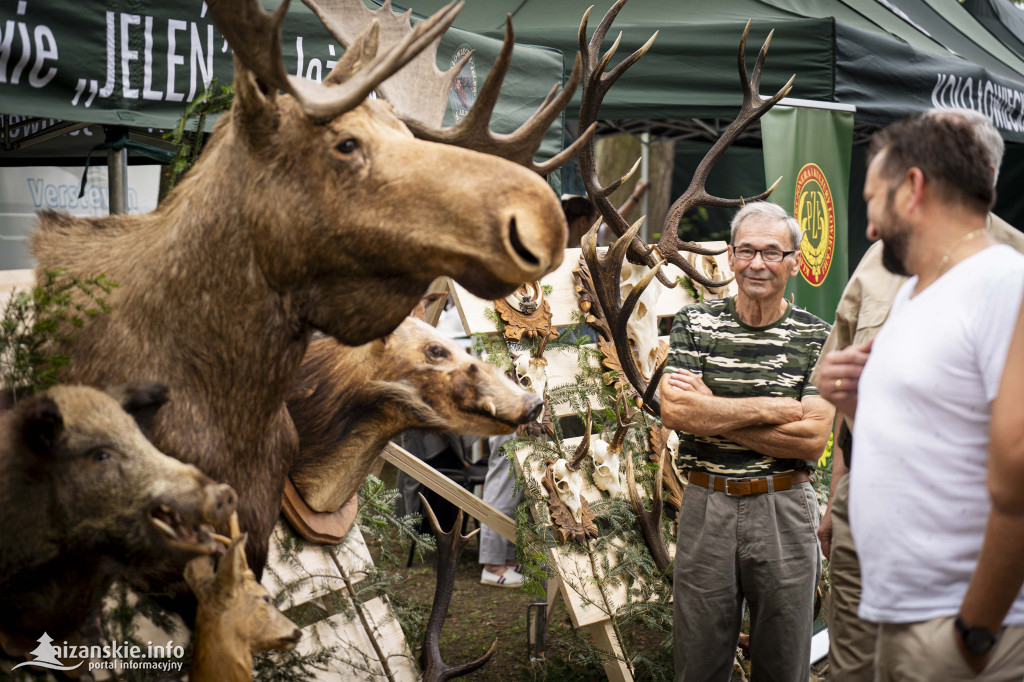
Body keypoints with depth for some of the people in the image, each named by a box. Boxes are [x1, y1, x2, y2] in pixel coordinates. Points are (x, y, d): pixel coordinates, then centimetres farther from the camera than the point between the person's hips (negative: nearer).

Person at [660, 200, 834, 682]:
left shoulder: (815, 339, -1)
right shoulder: (695, 324, 2)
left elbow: (812, 441, -11)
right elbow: (674, 410, -13)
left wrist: (711, 413, -13)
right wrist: (771, 409, -15)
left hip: (784, 513, 0)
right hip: (706, 505, 1)